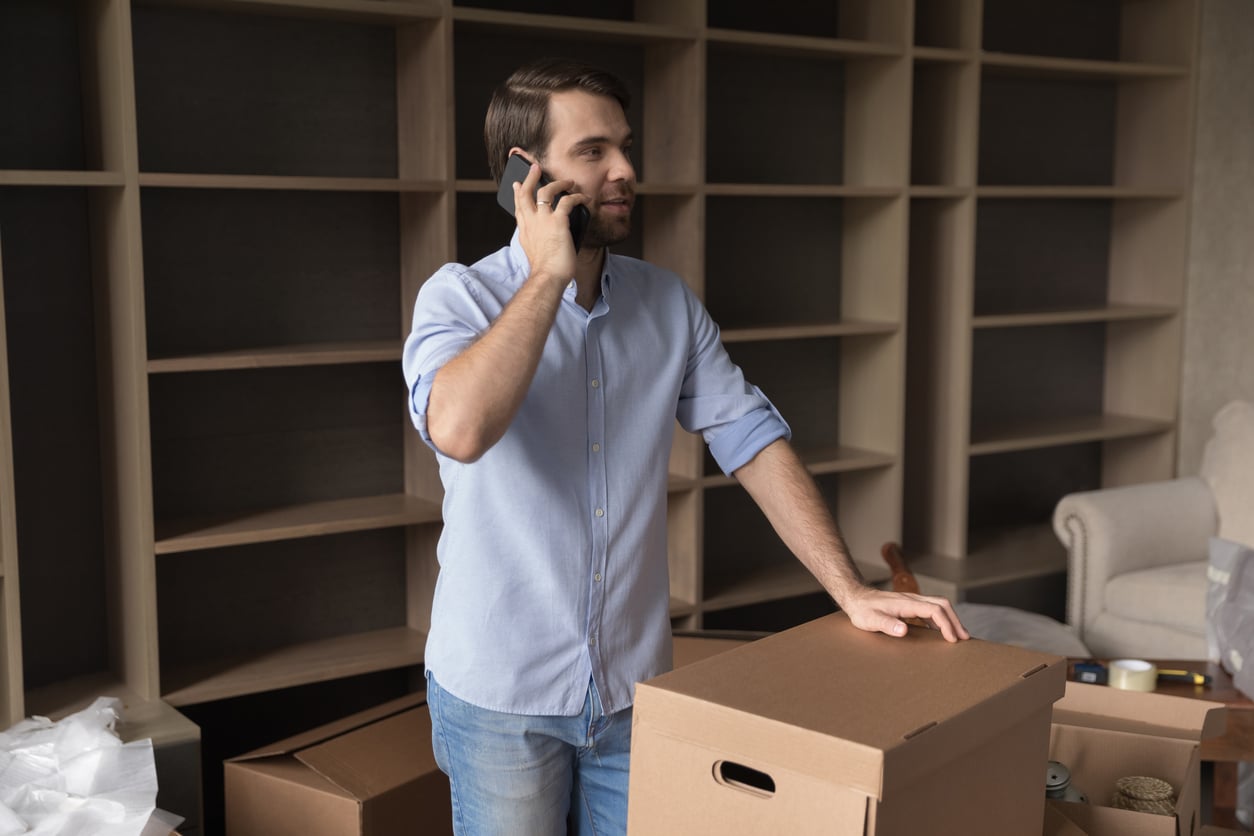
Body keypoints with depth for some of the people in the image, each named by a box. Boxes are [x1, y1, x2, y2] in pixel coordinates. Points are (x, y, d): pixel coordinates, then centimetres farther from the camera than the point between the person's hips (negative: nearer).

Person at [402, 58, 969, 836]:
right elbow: (458, 429, -31)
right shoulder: (460, 297, -10)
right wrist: (548, 273, -22)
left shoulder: (669, 302, 2)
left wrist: (850, 589, -8)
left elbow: (752, 439, 1)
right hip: (500, 692, -3)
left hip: (637, 683, 4)